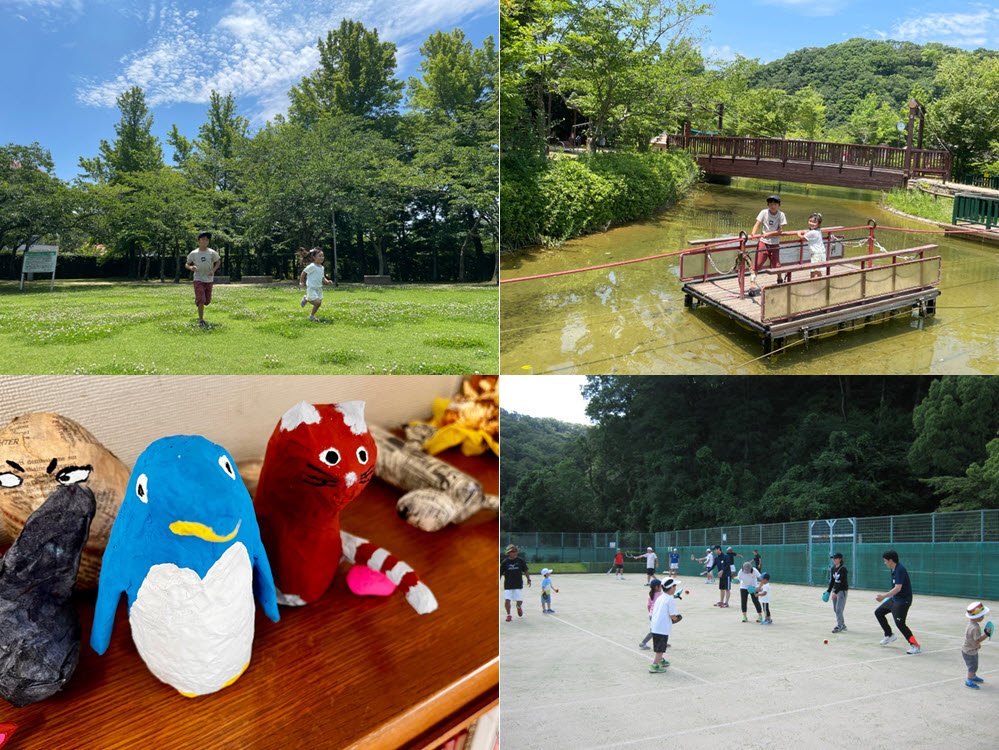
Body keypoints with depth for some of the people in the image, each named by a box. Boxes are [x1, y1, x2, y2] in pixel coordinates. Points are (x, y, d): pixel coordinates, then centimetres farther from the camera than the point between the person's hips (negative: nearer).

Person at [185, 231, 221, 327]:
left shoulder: (211, 253, 0)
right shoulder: (193, 253, 0)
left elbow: (218, 262, 12)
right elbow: (186, 264, 9)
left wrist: (213, 270, -5)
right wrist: (190, 267, -14)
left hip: (209, 280, 2)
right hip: (198, 280, -2)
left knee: (207, 301, 7)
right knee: (201, 300, -14)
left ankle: (197, 301, 43)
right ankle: (201, 320, -4)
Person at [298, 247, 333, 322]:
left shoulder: (322, 268, 8)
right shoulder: (312, 266, -15)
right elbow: (303, 273, -6)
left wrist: (327, 281, -3)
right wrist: (301, 282, -2)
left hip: (319, 288, 8)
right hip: (311, 288, -8)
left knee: (319, 303, 8)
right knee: (317, 302, -18)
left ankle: (311, 316, 27)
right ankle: (306, 299, 11)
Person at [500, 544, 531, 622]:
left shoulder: (520, 561, 2)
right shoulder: (505, 562, -2)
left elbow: (525, 571, 10)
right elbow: (500, 574, 3)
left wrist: (528, 579, 2)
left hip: (518, 585, 1)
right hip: (508, 585, -1)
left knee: (519, 601, -1)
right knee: (507, 600, -9)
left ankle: (519, 607, 35)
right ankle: (508, 615, 10)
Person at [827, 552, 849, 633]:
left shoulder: (843, 569, -16)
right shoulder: (832, 569, 7)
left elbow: (842, 582, -20)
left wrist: (836, 592, -23)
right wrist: (829, 590, 4)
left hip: (842, 590, -8)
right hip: (835, 589, 8)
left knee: (839, 608, -11)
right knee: (835, 609, 10)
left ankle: (839, 626, -8)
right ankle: (843, 625, 22)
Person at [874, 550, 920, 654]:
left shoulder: (900, 570, -24)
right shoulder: (893, 569, 6)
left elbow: (898, 588, -31)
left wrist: (884, 596, -32)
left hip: (903, 600, -11)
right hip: (894, 598, 11)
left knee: (900, 623, -18)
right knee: (878, 612, 17)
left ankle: (915, 646, -12)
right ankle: (889, 635, 30)